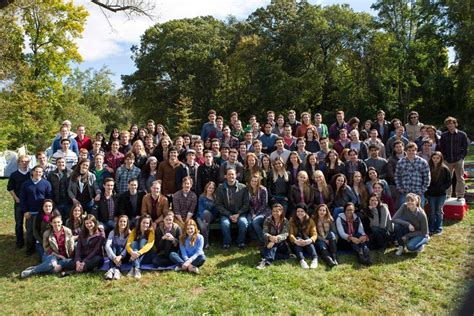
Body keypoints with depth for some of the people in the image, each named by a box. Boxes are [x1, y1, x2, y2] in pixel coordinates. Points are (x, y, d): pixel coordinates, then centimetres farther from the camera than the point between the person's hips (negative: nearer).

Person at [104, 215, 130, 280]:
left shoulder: (129, 233, -7)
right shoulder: (113, 232, -5)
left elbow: (127, 248, -19)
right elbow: (107, 246, -20)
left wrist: (120, 257, -38)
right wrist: (114, 257, -36)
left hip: (124, 257, -1)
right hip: (113, 257, 1)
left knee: (120, 248, -29)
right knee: (113, 245, -27)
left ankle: (117, 270, -50)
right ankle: (111, 269, -48)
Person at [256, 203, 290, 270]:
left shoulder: (285, 221, -5)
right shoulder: (268, 220, -4)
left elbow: (285, 234, -20)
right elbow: (265, 233, -16)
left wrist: (277, 238, -42)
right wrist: (270, 237, -41)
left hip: (281, 244, -1)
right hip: (270, 243, 1)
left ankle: (266, 261, -38)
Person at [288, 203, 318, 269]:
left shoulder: (310, 221, 4)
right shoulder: (292, 220, 2)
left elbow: (314, 234, -8)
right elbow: (290, 234, -10)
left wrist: (310, 240, -31)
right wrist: (296, 241, -33)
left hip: (307, 245, 0)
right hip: (296, 245, 0)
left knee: (306, 238, -32)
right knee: (298, 238, -33)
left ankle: (315, 259, -54)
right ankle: (301, 260, -54)